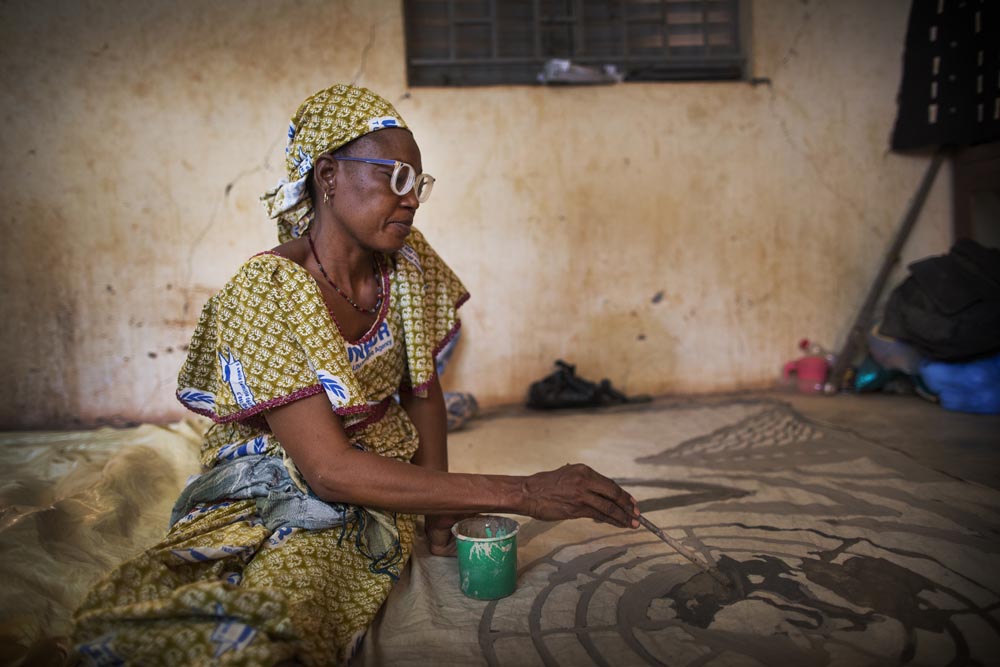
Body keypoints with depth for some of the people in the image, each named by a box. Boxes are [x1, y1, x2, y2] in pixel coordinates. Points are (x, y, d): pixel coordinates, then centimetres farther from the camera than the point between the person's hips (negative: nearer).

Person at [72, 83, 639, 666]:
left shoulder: (406, 259, -3)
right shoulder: (264, 295, -21)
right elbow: (330, 470, -26)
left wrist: (441, 507, -4)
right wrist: (521, 493, -29)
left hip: (378, 489, 3)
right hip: (276, 484, -2)